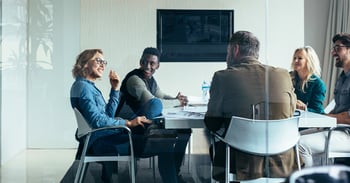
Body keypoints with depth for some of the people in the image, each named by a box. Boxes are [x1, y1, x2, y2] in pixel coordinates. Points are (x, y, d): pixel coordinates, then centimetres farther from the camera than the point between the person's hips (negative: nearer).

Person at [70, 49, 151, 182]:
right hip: (98, 141, -10)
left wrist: (115, 89, 9)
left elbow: (109, 114, 18)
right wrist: (129, 123, -20)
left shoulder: (88, 86, 18)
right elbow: (97, 121, -22)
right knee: (144, 143, -17)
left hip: (103, 135, 10)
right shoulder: (83, 86, -13)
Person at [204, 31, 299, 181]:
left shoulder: (222, 77, -7)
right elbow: (290, 113, 13)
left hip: (242, 166, -2)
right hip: (281, 164, 3)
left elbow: (211, 123, 2)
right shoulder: (283, 75, 1)